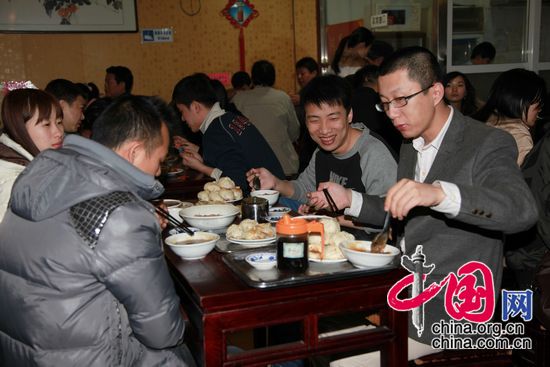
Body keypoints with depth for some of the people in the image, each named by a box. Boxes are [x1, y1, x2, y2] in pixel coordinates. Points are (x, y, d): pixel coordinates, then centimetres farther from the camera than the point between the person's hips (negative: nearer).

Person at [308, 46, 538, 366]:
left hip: (450, 309, -7)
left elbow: (523, 210, -33)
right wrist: (350, 199, 5)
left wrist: (439, 193, -47)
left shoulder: (489, 144, -15)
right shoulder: (410, 144, 10)